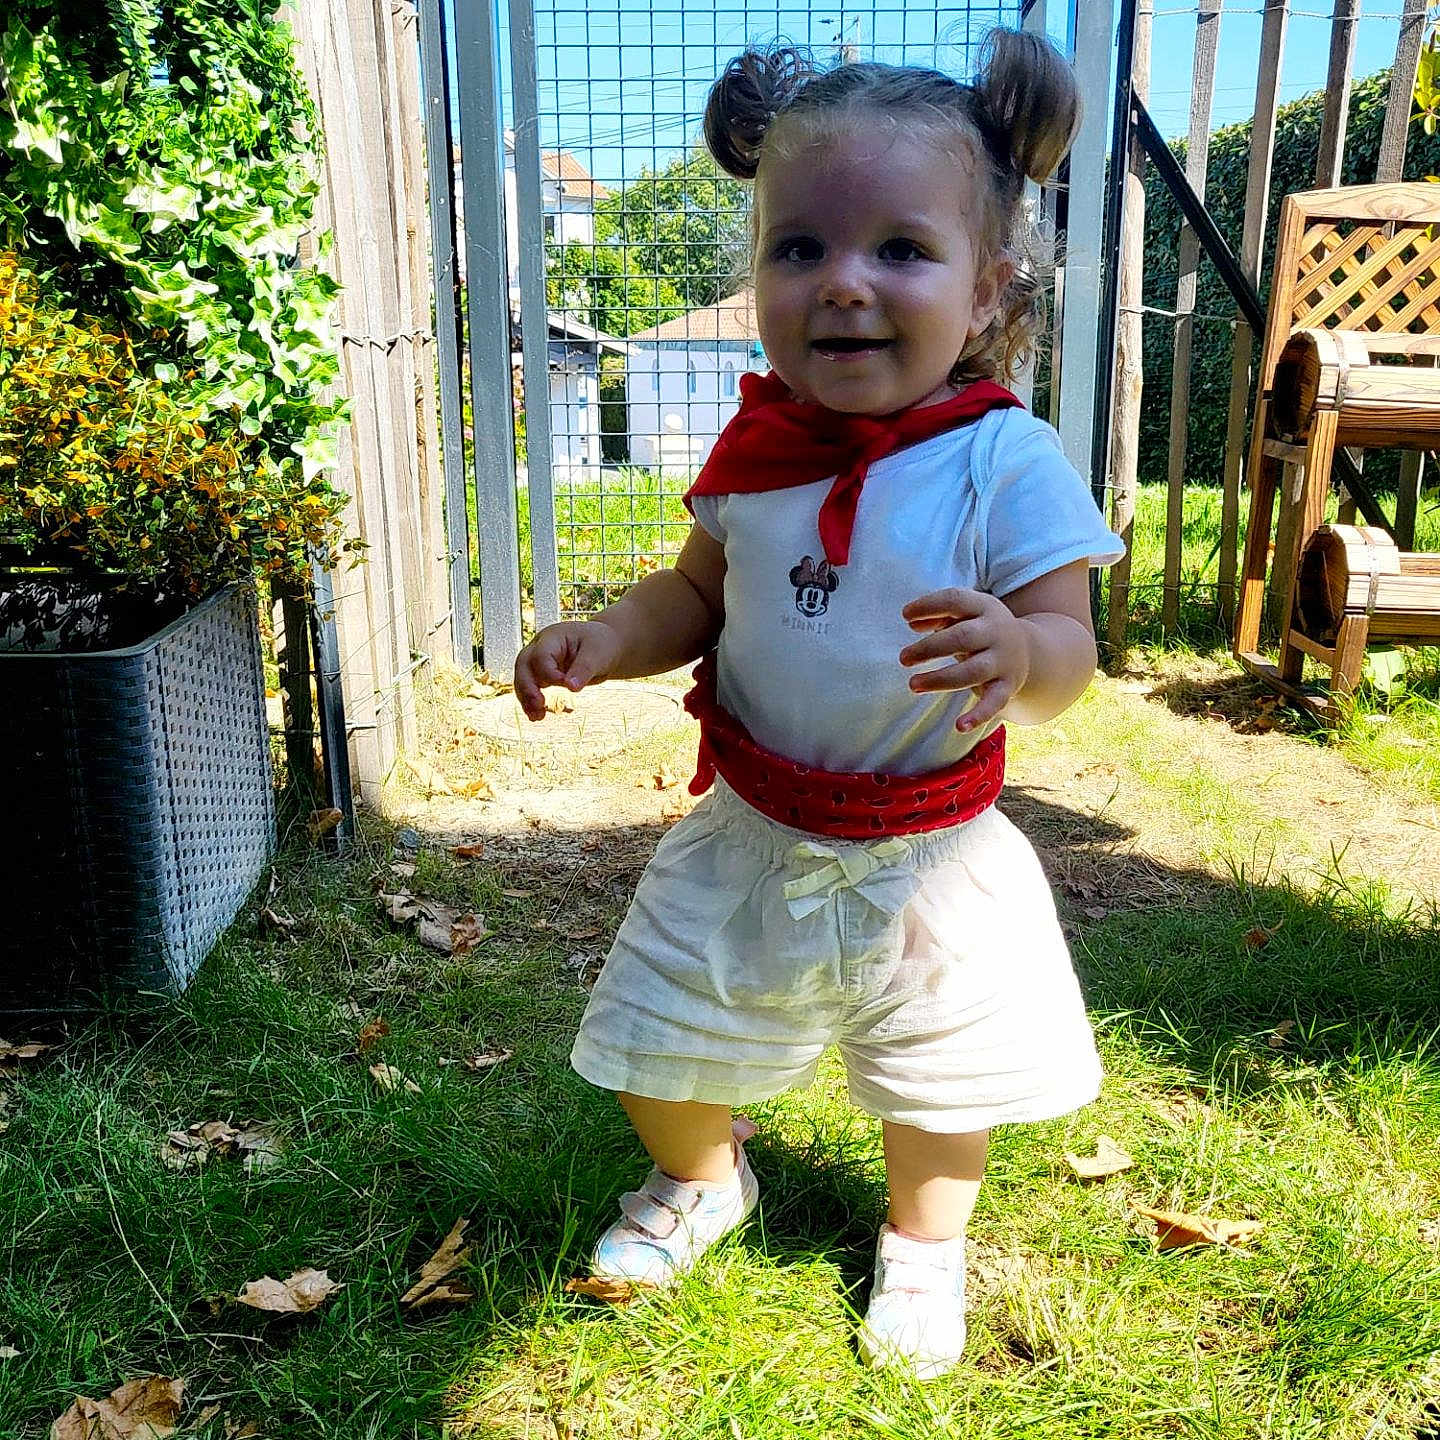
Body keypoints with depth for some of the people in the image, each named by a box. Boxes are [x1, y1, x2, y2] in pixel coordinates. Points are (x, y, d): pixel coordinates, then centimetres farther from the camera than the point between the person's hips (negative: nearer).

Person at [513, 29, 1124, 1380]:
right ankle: (701, 1178, 52)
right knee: (664, 1044, 17)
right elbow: (697, 596, 5)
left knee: (944, 1079, 17)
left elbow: (1067, 648, -18)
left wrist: (1017, 652, -42)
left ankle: (924, 1243, 49)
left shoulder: (1009, 463, -18)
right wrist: (610, 636, -15)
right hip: (748, 836, 3)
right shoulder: (756, 451, -7)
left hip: (926, 859, -2)